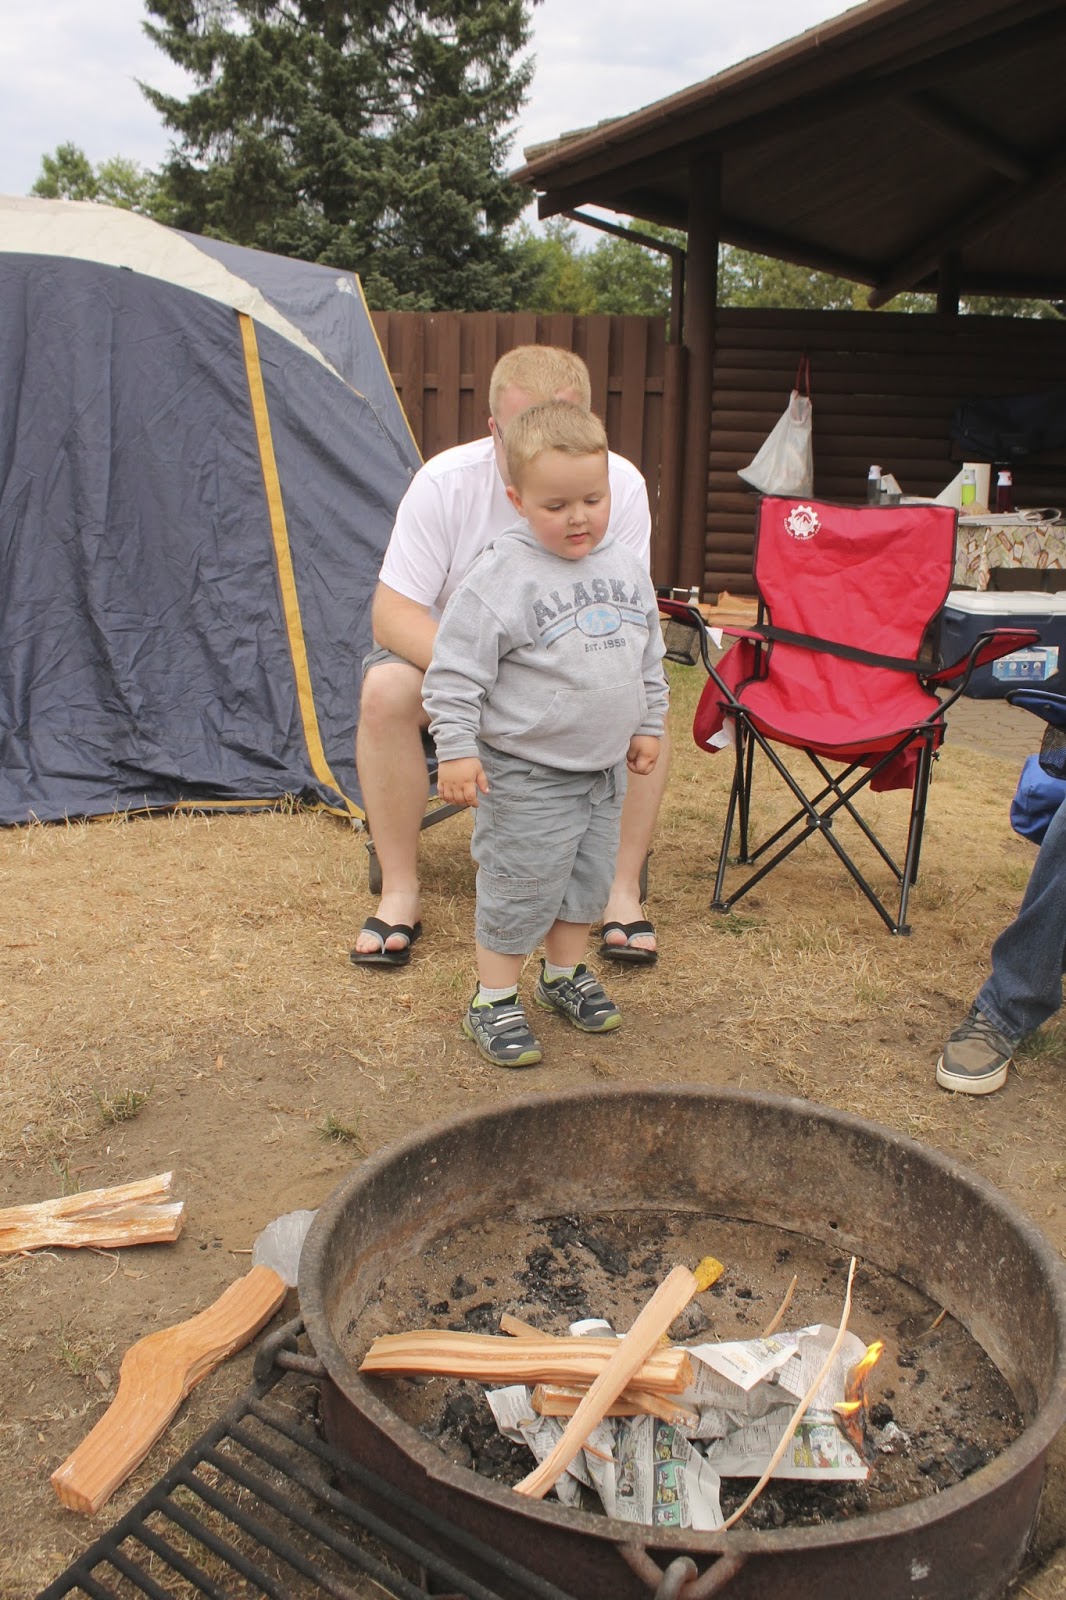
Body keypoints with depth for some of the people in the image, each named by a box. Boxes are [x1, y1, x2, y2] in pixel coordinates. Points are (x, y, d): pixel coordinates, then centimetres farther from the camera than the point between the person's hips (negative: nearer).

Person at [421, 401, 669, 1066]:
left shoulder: (627, 567, 3)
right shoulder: (501, 577, -18)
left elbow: (650, 656, 16)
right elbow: (455, 671, -16)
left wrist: (649, 725, 17)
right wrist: (456, 749, -19)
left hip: (605, 767, 7)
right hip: (526, 775, -6)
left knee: (589, 874, 18)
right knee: (522, 885, 1)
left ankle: (566, 973, 40)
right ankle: (495, 1000, 19)